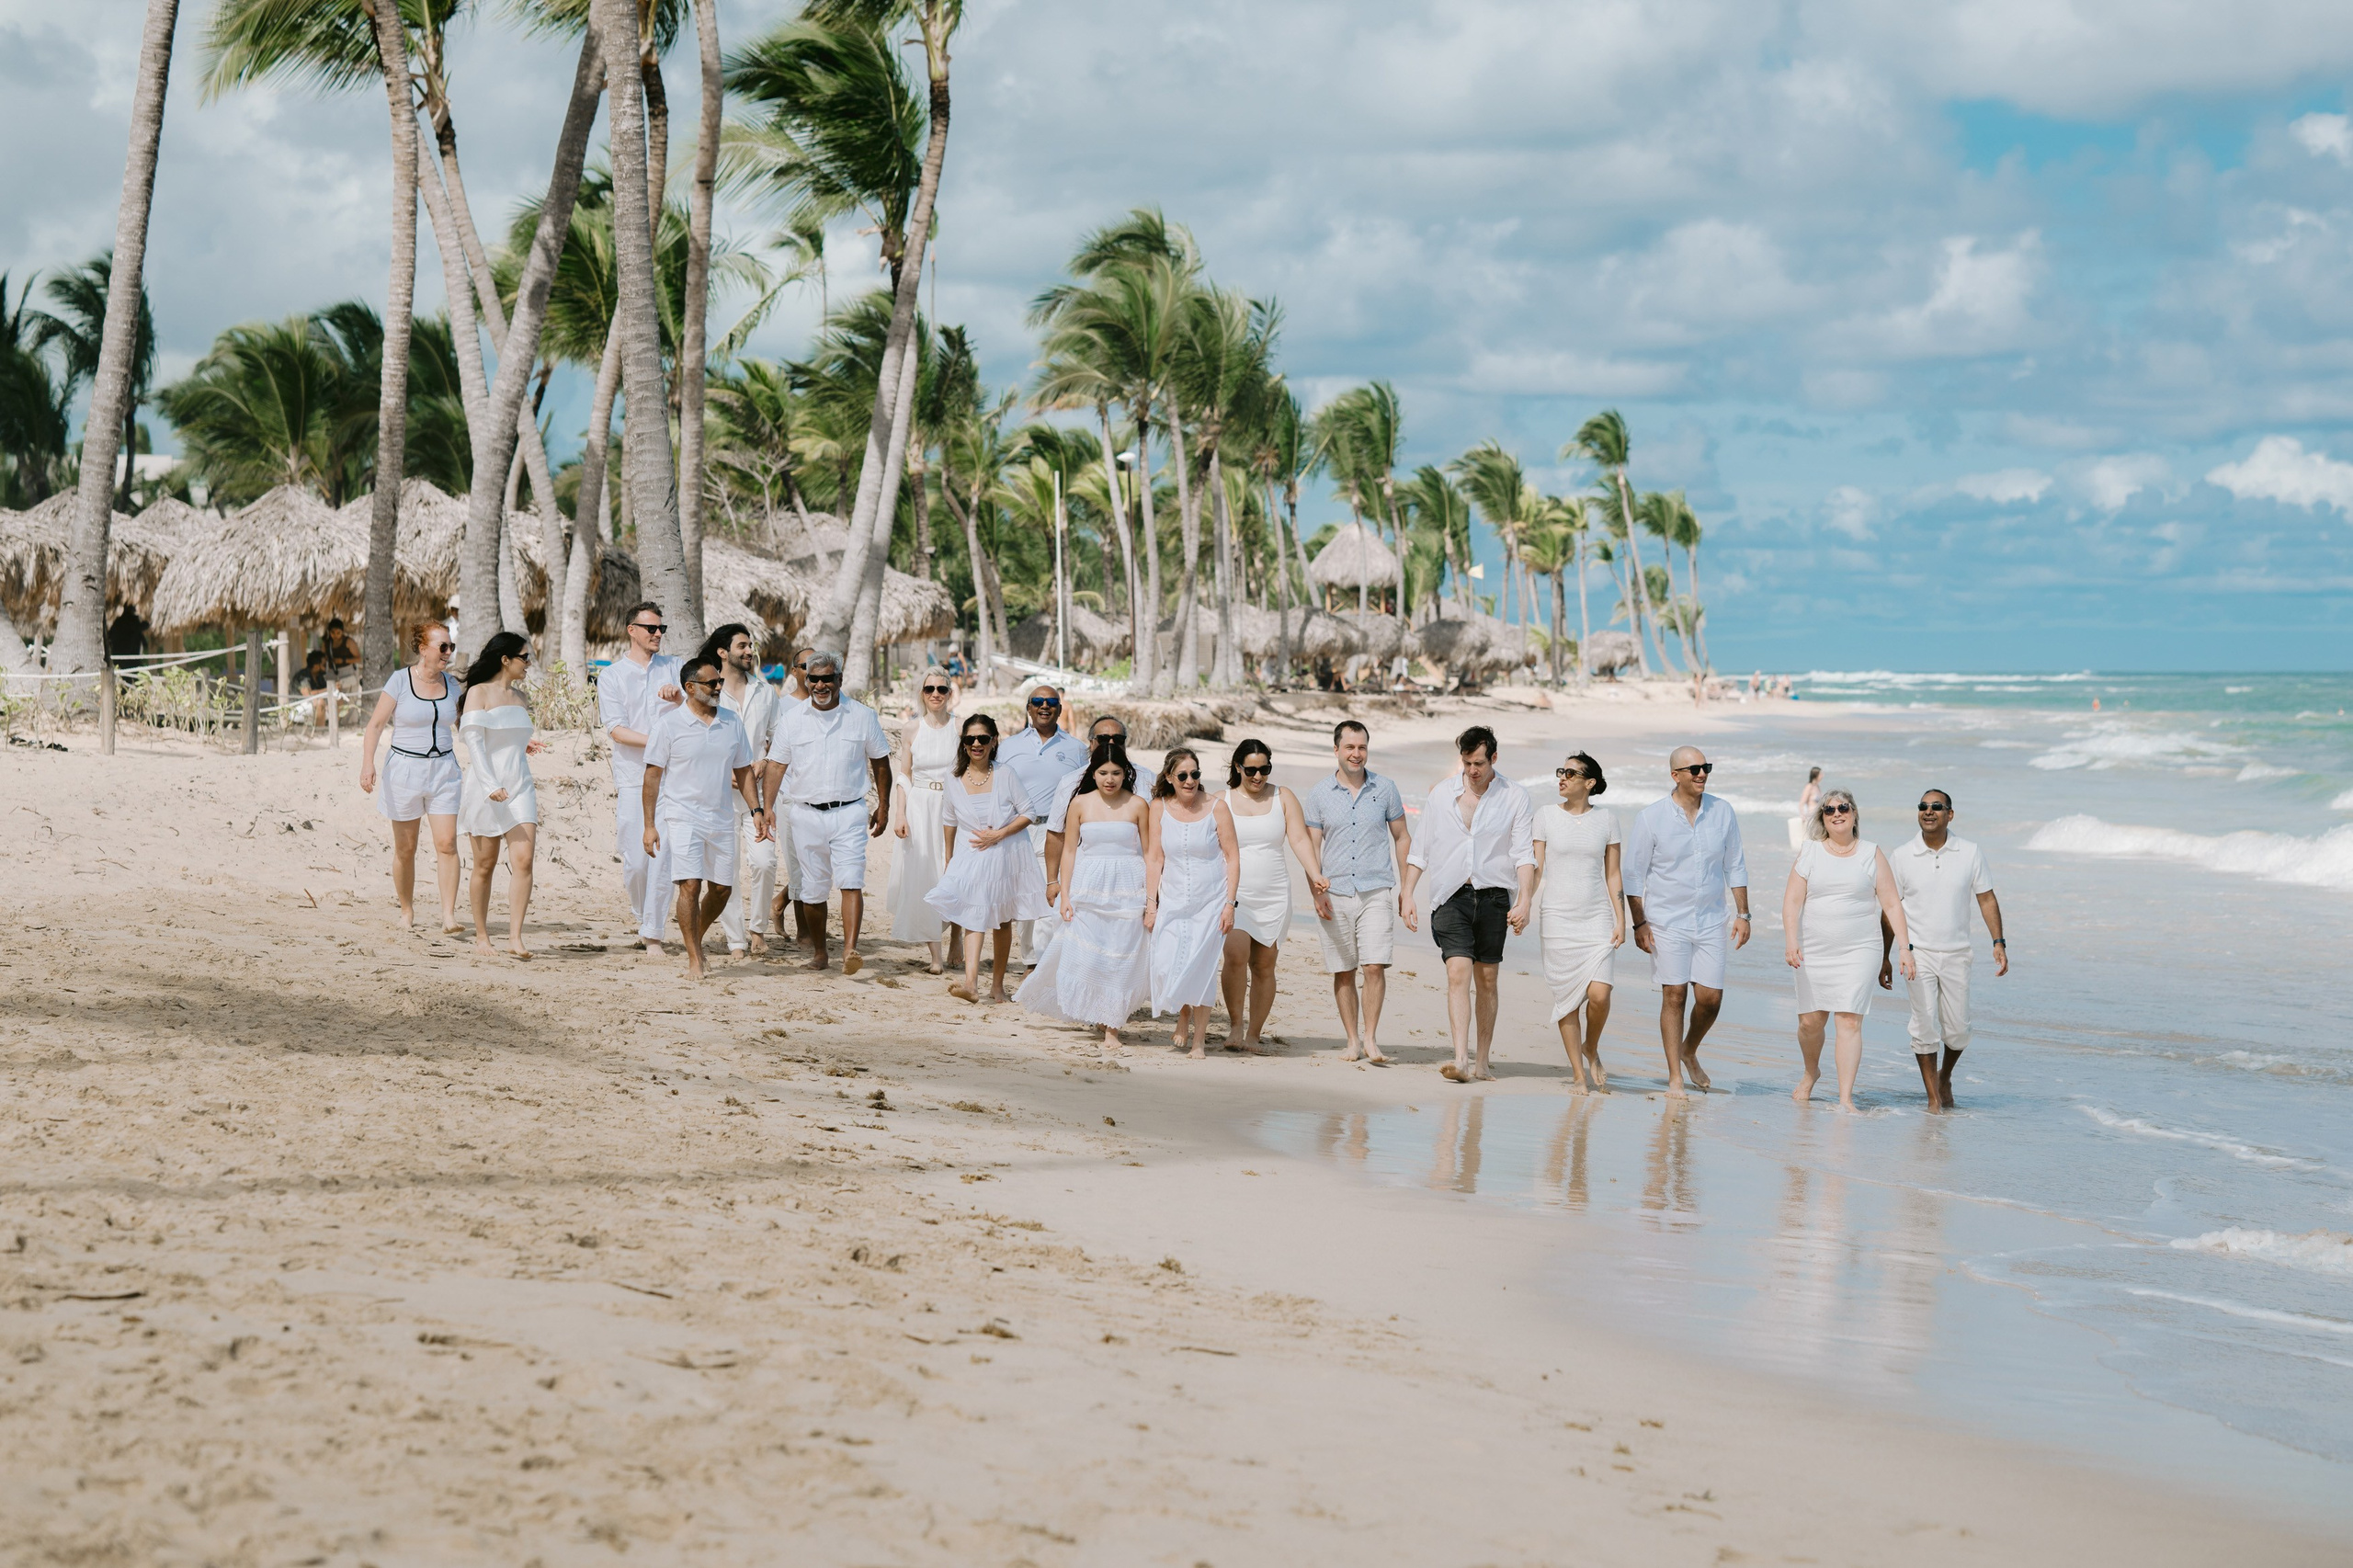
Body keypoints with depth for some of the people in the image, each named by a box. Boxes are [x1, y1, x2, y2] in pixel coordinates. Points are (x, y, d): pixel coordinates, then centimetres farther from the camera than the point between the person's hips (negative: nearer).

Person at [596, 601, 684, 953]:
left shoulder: (673, 668, 13)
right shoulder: (611, 676, 6)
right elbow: (616, 730, -4)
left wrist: (678, 697, -18)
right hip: (632, 778, -1)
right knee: (635, 859, -3)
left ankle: (653, 932, -2)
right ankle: (640, 914, 23)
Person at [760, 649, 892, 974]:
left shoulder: (862, 716, 3)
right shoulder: (792, 719, 5)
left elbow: (880, 762, 12)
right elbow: (776, 765, 6)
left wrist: (883, 806, 11)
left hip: (849, 814, -2)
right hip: (807, 813, 2)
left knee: (851, 882, -15)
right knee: (812, 889, 6)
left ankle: (850, 950, -24)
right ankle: (818, 951, 21)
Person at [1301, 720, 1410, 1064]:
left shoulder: (1385, 789, 5)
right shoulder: (1319, 794, 5)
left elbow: (1401, 838, 13)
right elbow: (1311, 846, 6)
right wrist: (1316, 890, -5)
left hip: (1376, 892, -1)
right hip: (1335, 894, 1)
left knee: (1374, 967, -11)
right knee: (1343, 972, 4)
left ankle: (1370, 1039, -3)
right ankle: (1352, 1040, 13)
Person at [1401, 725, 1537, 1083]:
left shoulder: (1515, 798, 3)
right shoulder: (1441, 795, 9)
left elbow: (1524, 855, -1)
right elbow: (1420, 849, 13)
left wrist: (1524, 902, -13)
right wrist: (1407, 894, 6)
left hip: (1493, 897, 0)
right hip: (1452, 896, 0)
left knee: (1487, 980, 5)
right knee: (1458, 973, -14)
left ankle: (1482, 1062, 14)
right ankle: (1460, 1061, -23)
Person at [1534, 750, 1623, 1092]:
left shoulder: (1606, 818, 6)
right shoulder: (1546, 816, 3)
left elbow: (1613, 873, 8)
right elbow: (1535, 869, 5)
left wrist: (1620, 919, 2)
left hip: (1597, 917, 0)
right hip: (1558, 918, 0)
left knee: (1599, 993, -14)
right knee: (1567, 997, -1)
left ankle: (1591, 1049, 15)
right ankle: (1579, 1075, 8)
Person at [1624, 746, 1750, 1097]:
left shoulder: (1722, 812, 2)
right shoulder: (1650, 817, -7)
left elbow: (1735, 866, 10)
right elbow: (1634, 874, -3)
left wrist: (1742, 914, 6)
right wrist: (1638, 923, -7)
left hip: (1710, 921, 3)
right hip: (1667, 922, -3)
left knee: (1711, 998, 1)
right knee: (1674, 995, -4)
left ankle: (1689, 1052, 29)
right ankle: (1675, 1076, 5)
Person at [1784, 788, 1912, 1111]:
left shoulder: (1871, 854, 6)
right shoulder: (1810, 852, 6)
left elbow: (1891, 904, 6)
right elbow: (1792, 900, 0)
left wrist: (1905, 946, -2)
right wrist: (1791, 940, -14)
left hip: (1858, 951, -1)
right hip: (1814, 951, 1)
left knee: (1850, 1021, -12)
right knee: (1810, 1021, 4)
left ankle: (1845, 1099, -13)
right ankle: (1811, 1072, 34)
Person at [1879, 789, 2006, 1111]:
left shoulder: (1970, 853, 2)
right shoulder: (1901, 858, 0)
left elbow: (1986, 899, 6)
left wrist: (1998, 942, -5)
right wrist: (1885, 958, 6)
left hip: (1956, 954, 1)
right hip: (1918, 953, -1)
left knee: (1957, 1030, 3)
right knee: (1925, 1026, -9)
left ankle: (1945, 1078, 31)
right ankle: (1933, 1097, 0)